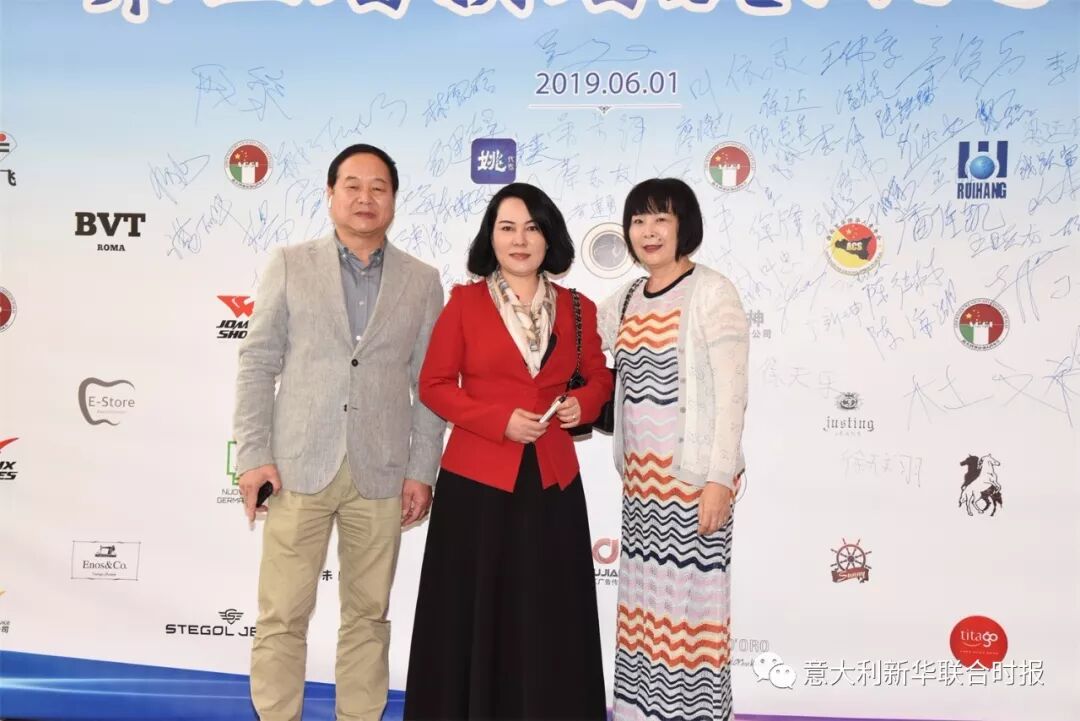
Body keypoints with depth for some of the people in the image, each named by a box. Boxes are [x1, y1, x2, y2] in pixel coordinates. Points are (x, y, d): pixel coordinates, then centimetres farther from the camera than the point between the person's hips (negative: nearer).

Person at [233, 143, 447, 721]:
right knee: (282, 616, 3)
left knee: (368, 614, 11)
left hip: (381, 474, 1)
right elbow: (257, 365, 3)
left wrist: (423, 471, 0)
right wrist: (254, 455, -5)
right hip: (299, 468, -1)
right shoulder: (290, 266, 5)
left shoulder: (422, 282, 7)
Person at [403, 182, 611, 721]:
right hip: (476, 478, -2)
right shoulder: (465, 301, -1)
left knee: (548, 618, 7)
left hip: (551, 479, 3)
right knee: (474, 614, 4)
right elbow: (434, 385, -2)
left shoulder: (576, 308, 7)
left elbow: (599, 376, 18)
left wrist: (582, 404, -5)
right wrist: (499, 420, -14)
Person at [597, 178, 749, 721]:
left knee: (690, 598, 0)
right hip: (640, 476, 6)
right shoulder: (624, 301, 10)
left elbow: (731, 393, -13)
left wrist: (721, 479, -17)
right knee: (644, 598, 12)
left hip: (693, 475, -6)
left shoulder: (712, 293, -8)